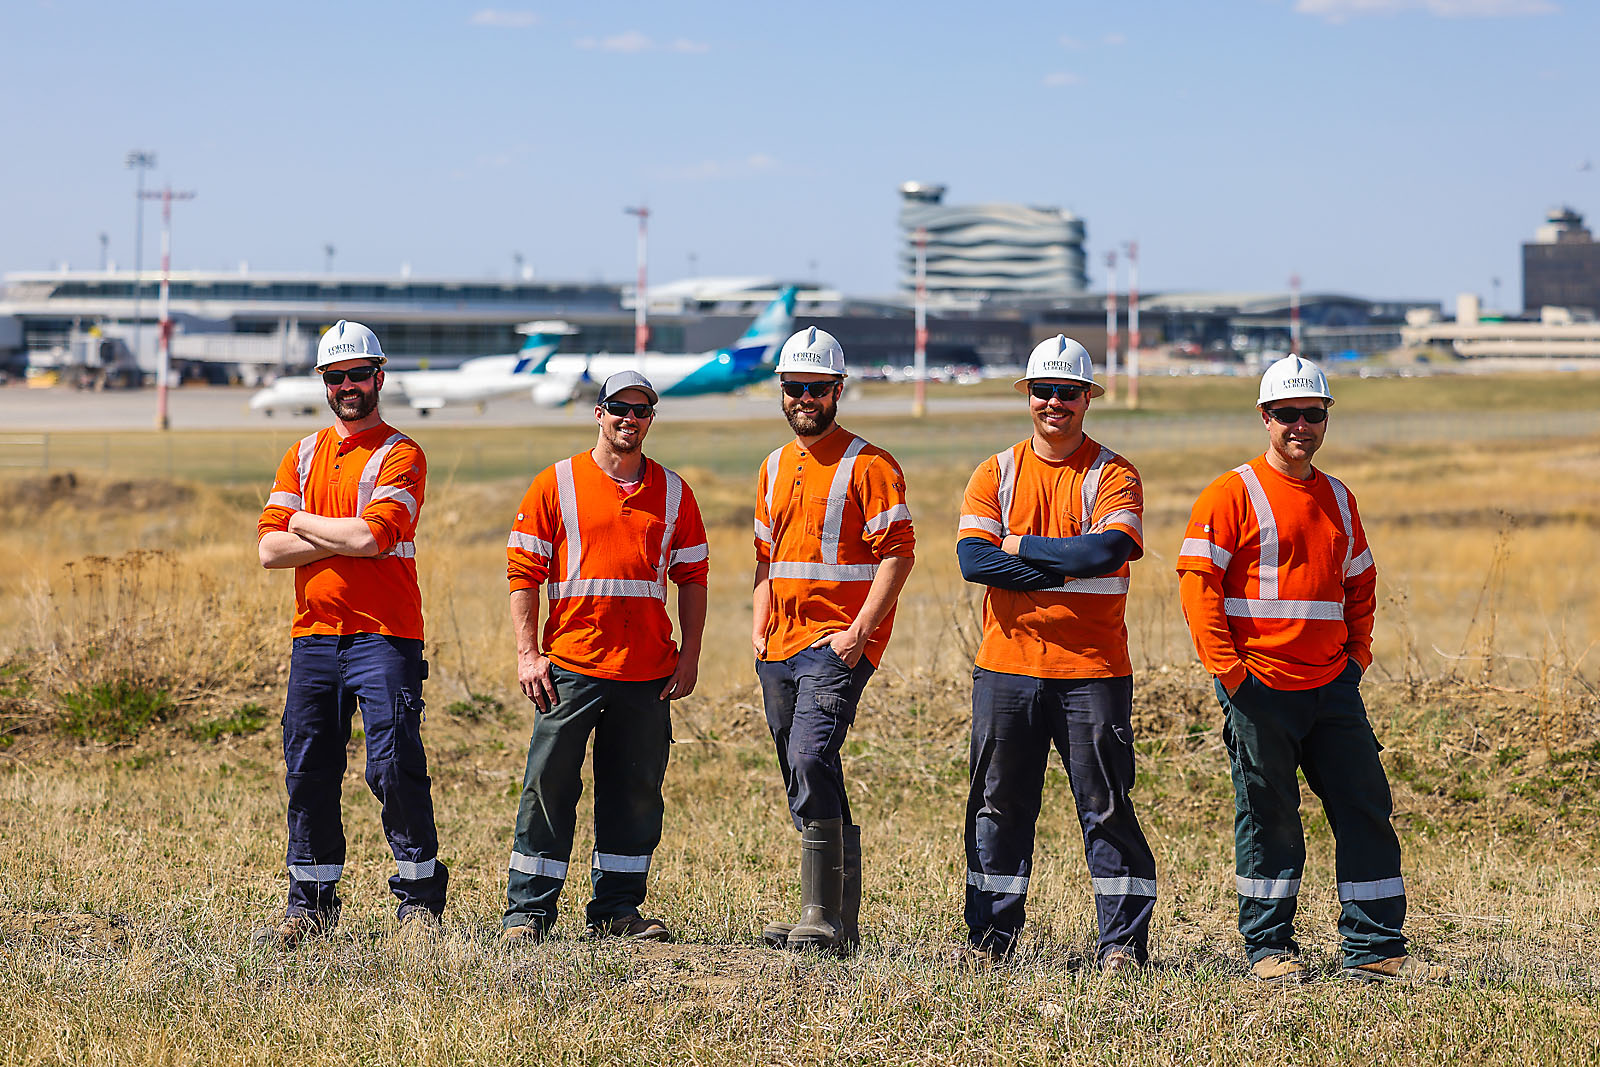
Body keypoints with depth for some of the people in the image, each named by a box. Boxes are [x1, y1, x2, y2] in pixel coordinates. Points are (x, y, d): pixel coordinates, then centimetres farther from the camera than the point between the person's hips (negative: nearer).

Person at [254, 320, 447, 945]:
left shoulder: (400, 456, -2)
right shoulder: (303, 456, 15)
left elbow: (371, 535, -18)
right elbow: (270, 549, 4)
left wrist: (306, 524, -3)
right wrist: (345, 538, -9)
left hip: (384, 636, -5)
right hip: (313, 635, 5)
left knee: (394, 766, -10)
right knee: (308, 770, 6)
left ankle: (419, 895, 0)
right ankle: (311, 904, 14)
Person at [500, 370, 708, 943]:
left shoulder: (672, 492, 10)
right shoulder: (557, 483, 2)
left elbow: (691, 577, 14)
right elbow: (524, 570, 0)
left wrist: (689, 655, 5)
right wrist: (528, 654, -7)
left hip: (648, 672, 3)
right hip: (570, 666, -3)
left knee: (636, 792, 6)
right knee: (549, 787, -4)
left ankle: (617, 907, 16)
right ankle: (528, 911, 2)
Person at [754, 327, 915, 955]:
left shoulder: (869, 466, -5)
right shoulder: (774, 470, 18)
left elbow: (898, 554, -10)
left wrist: (860, 631, -18)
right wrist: (761, 627, 10)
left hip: (837, 645, -8)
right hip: (781, 647, 8)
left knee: (810, 761, -23)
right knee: (808, 785, 8)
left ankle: (823, 921, -22)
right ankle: (842, 924, 14)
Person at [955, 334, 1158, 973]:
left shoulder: (1113, 477, 1)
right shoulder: (995, 475, 8)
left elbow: (1108, 550, -18)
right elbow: (973, 560, -7)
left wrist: (1021, 546, -10)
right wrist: (1066, 569, -14)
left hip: (1092, 670, -3)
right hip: (1007, 664, 3)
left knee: (1106, 806, 0)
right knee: (999, 803, 7)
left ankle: (1123, 942, 4)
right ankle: (990, 936, 15)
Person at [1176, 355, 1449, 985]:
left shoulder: (1338, 500, 14)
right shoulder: (1232, 495, -4)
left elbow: (1361, 583, 24)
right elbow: (1197, 580, -9)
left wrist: (1358, 652, 11)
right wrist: (1228, 668, -13)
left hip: (1332, 685, 5)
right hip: (1259, 689, -5)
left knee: (1365, 808, 2)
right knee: (1267, 817, 1)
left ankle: (1374, 949, 8)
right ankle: (1269, 948, 11)